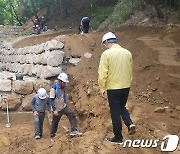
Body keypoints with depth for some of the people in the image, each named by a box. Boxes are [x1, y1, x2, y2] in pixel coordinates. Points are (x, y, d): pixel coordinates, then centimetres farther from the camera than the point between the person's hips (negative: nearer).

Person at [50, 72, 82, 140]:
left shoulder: (63, 87, 2)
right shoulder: (54, 88, -20)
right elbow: (52, 100, -19)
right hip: (57, 109, -6)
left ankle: (74, 131, -15)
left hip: (64, 107, 6)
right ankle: (52, 136, 26)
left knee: (72, 115, -14)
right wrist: (54, 110, -21)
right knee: (55, 123, 7)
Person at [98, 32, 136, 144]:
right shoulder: (127, 53, 5)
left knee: (115, 112, 7)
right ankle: (130, 124, 2)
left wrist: (102, 89, -6)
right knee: (122, 107, 25)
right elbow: (130, 72, 11)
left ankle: (118, 138, 16)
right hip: (126, 87, 5)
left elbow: (102, 74, -14)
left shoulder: (106, 54, -11)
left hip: (113, 88, -5)